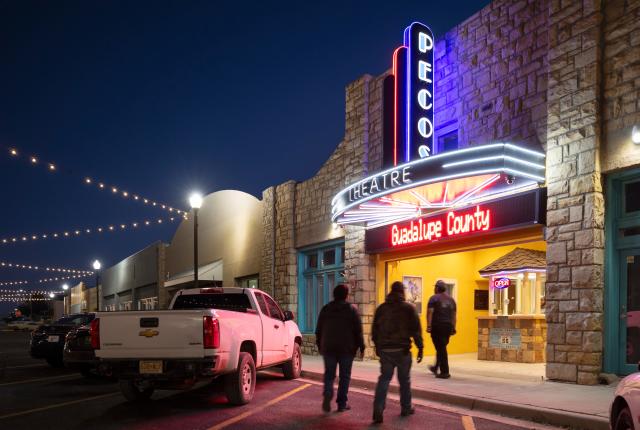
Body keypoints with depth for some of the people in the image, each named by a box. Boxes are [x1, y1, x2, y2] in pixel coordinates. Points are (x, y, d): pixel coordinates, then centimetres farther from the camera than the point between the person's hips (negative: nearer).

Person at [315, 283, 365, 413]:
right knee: (345, 376, 7)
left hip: (328, 348, 2)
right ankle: (342, 403, 8)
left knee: (329, 374, 8)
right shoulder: (352, 309, -2)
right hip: (347, 349, -2)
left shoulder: (325, 309, 6)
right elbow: (358, 331, -5)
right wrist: (361, 347, 1)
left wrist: (320, 346, 19)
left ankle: (327, 395, -16)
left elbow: (319, 330, 10)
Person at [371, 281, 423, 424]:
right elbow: (416, 330, -7)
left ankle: (378, 411, -11)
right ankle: (406, 408, 25)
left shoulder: (381, 308, 5)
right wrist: (420, 348, -1)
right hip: (403, 349, -2)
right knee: (404, 380, 13)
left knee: (384, 379, 3)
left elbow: (375, 330, 9)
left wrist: (378, 346, 20)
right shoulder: (408, 308, -4)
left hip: (385, 349, 2)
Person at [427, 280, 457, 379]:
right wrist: (453, 328, 16)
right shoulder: (451, 299, 16)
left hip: (437, 326, -6)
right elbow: (454, 315, 14)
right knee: (442, 347, 18)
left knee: (440, 348, -3)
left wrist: (428, 326, -16)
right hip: (448, 326, 6)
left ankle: (444, 372, -5)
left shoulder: (434, 298, -2)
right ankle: (436, 367, 32)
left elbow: (430, 312, -12)